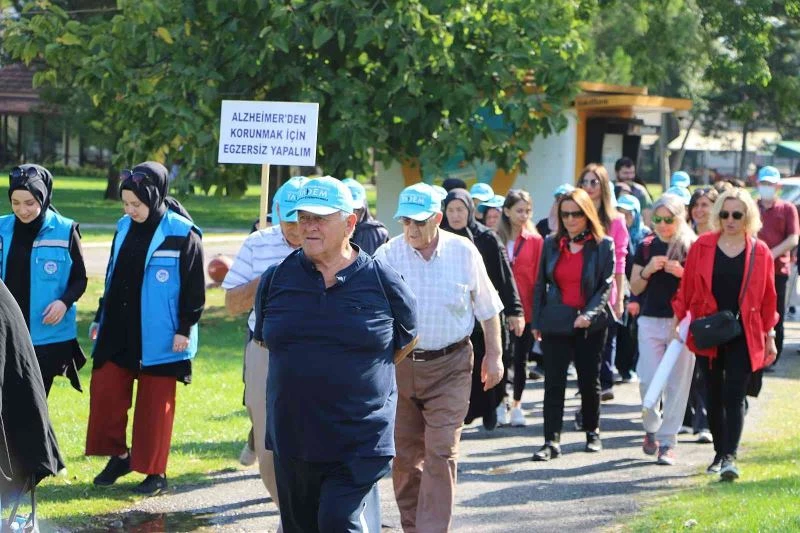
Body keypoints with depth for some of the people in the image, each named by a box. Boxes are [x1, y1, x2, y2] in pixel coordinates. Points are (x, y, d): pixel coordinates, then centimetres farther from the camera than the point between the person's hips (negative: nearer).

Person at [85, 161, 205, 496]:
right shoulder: (124, 228, 7)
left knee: (154, 404, 2)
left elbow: (194, 289, -9)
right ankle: (119, 456, 23)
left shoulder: (182, 235, -11)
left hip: (159, 337, -6)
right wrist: (100, 318, 17)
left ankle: (155, 473, 12)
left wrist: (185, 329, -11)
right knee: (104, 392, 5)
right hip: (118, 331, 6)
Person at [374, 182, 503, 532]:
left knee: (441, 453, -8)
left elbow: (487, 308, 7)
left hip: (450, 366, -1)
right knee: (404, 454, 10)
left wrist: (493, 355, 8)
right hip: (399, 366, 2)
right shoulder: (387, 256, -5)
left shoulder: (464, 252, -3)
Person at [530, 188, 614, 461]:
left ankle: (592, 432, 27)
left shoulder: (604, 245, -2)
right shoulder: (551, 243, 7)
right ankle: (552, 441, -6)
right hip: (555, 323, 2)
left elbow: (606, 286, -6)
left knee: (589, 380, 9)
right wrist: (536, 321, 6)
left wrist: (589, 314, -19)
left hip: (590, 325, -2)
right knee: (554, 382, -4)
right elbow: (541, 284, 9)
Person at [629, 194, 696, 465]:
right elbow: (635, 288, 10)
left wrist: (682, 273, -17)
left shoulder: (692, 247, 0)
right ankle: (651, 429, 23)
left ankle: (667, 442, 6)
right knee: (648, 381, -2)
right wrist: (647, 271, -9)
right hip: (651, 320, 2)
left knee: (677, 383, -1)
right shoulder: (646, 247, 7)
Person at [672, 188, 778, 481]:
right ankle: (719, 453, 22)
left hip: (743, 335, -1)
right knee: (714, 396, 10)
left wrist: (769, 336, 8)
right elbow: (686, 288, 5)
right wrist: (677, 321, 1)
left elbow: (768, 297, 7)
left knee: (735, 396, -9)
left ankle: (730, 456, -14)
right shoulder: (702, 246, 2)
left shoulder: (760, 252, 2)